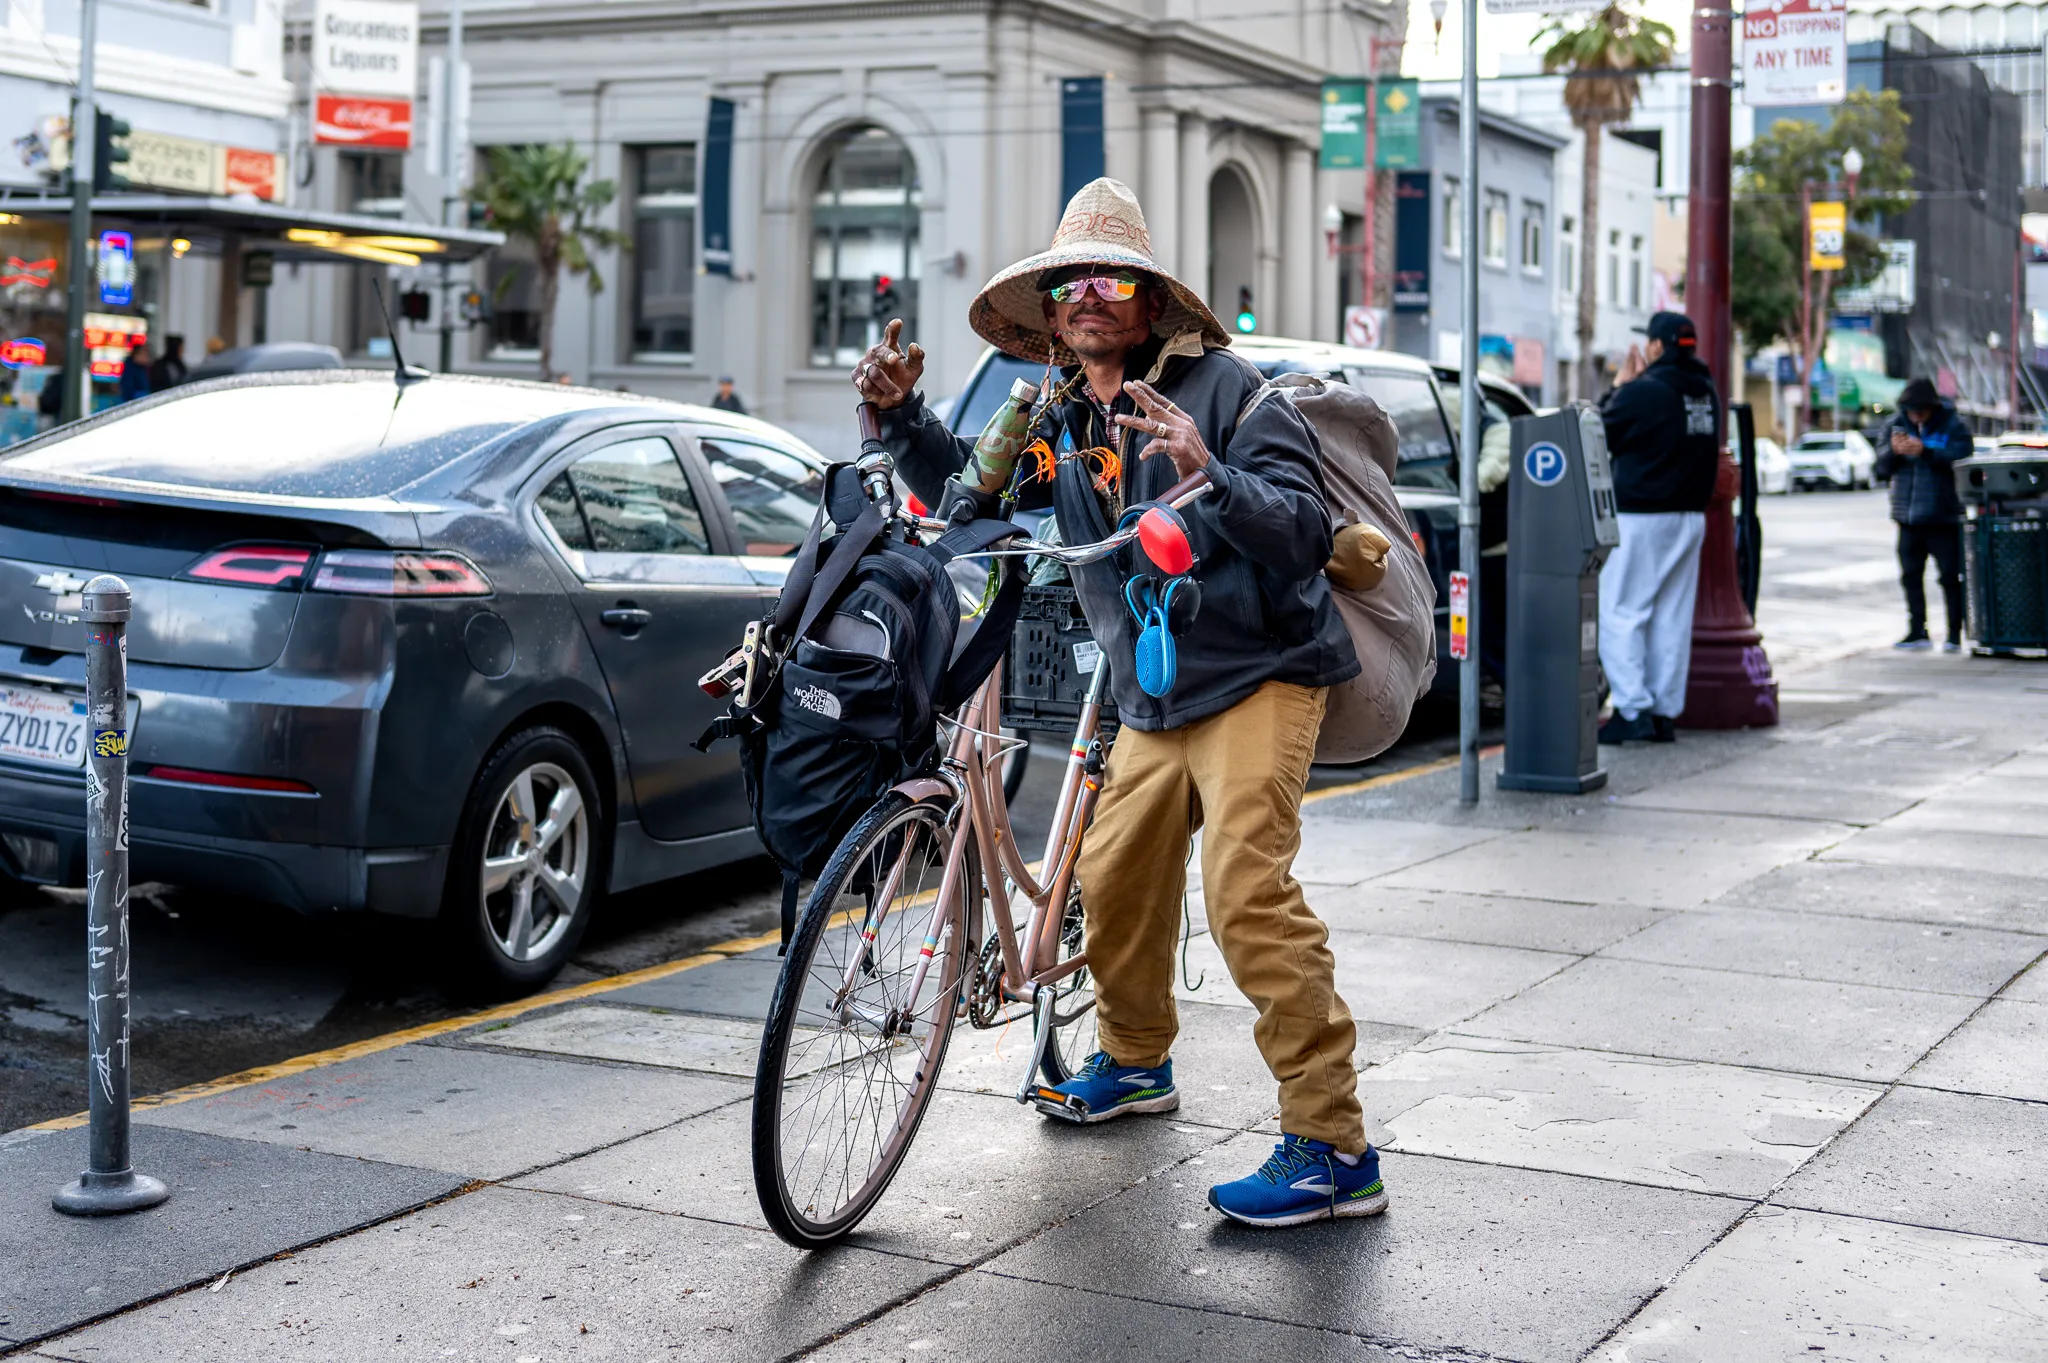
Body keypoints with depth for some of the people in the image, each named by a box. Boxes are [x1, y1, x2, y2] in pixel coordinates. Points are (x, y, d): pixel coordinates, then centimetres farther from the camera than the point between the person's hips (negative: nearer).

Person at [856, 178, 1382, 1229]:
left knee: (1246, 889, -20)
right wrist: (901, 413, 6)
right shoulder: (1061, 420, 9)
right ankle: (1134, 1062, 42)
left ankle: (1333, 1149, -16)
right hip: (1152, 697, 8)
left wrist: (1211, 477, -37)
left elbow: (1305, 530, -21)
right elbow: (963, 489, 22)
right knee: (1113, 880, 14)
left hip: (1257, 675, -7)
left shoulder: (1219, 385, -12)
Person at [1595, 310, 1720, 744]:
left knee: (1621, 614, -3)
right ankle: (1665, 712, 10)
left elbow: (1600, 434, -6)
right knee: (1672, 618, 9)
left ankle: (1634, 709, -11)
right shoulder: (1706, 393, 9)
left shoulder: (1643, 392, -16)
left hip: (1640, 517, -7)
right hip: (1689, 517, 7)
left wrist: (1619, 386, 7)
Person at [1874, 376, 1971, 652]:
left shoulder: (1953, 426, -5)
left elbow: (1961, 459, -20)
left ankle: (1955, 634, 2)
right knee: (1911, 576, 8)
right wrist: (1893, 451, -16)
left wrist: (1925, 451, -28)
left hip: (1944, 516, -5)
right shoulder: (1895, 425, 8)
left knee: (1950, 577, -4)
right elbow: (1882, 466, 6)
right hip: (1908, 516, 5)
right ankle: (1917, 632, 16)